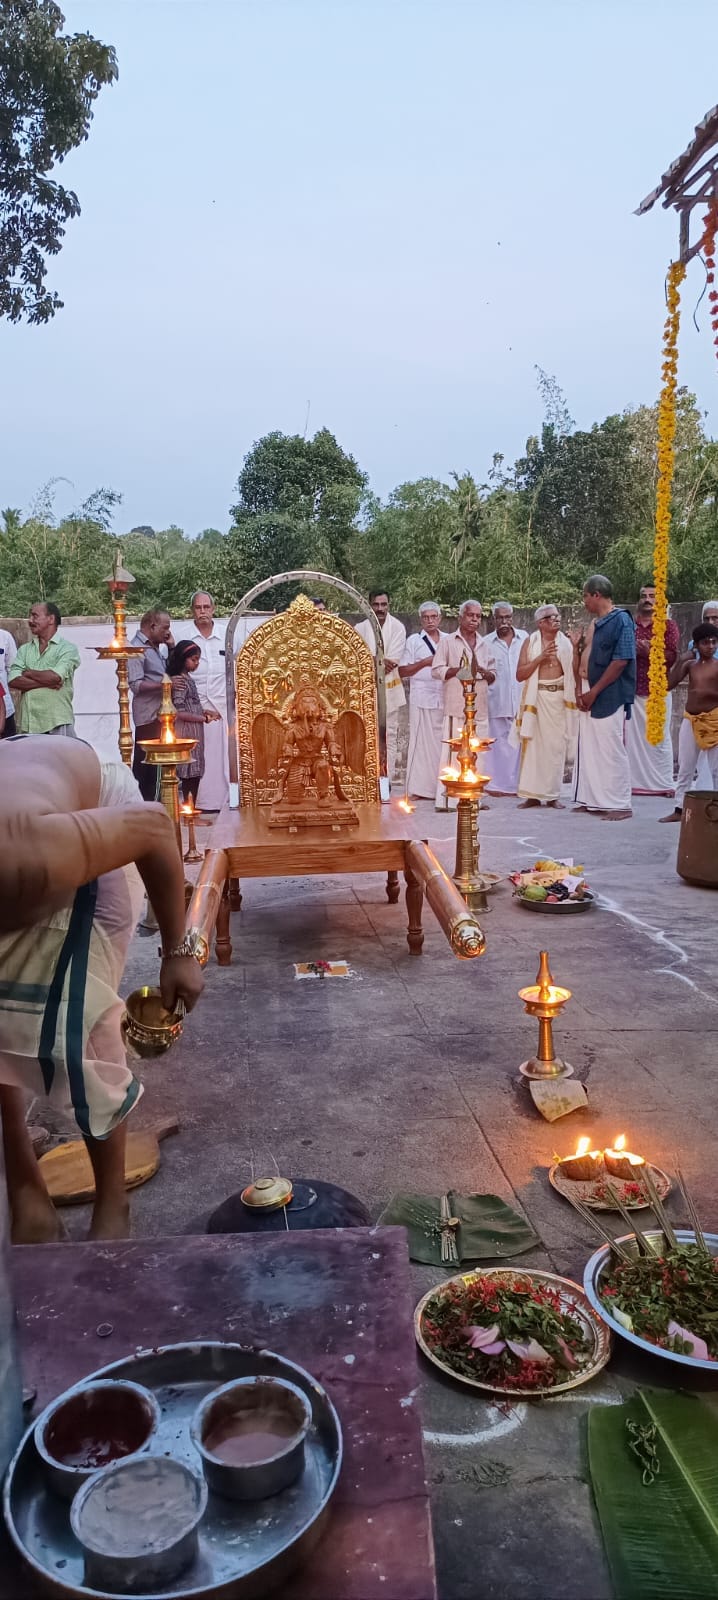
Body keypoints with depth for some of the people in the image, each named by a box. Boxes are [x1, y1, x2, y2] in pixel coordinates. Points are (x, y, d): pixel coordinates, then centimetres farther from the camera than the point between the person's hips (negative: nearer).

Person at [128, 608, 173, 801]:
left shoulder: (155, 647, 19)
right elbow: (136, 685, -17)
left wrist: (172, 647, 14)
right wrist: (163, 685, -25)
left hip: (160, 713, 9)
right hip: (148, 715, -9)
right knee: (144, 762, -7)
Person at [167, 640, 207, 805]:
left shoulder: (188, 679, 14)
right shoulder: (180, 681, -14)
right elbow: (180, 713, -19)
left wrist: (202, 712, 7)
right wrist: (202, 718, -12)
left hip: (194, 732, 9)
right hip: (186, 732, -9)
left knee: (194, 774, 9)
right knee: (190, 773, -7)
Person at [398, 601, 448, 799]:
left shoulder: (449, 640, 15)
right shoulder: (414, 641, 7)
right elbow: (402, 671, 2)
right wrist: (424, 663, -9)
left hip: (445, 698, 3)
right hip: (422, 698, -3)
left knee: (443, 742, 0)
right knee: (421, 741, -3)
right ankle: (419, 788, 1)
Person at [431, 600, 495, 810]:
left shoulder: (483, 644, 20)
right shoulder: (448, 641, 3)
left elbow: (492, 674, 22)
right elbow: (436, 670, -3)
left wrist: (485, 673, 0)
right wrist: (460, 669, -12)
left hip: (480, 706, 5)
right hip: (456, 705, -5)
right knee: (453, 751, -9)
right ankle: (447, 799, -8)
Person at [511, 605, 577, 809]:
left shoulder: (565, 643, 7)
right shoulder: (530, 642, 4)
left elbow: (574, 673, 4)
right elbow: (520, 675, -2)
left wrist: (576, 649, -8)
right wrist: (539, 658, -12)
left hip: (559, 698, 1)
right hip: (536, 697, -1)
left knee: (556, 746, 0)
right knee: (533, 744, -1)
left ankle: (552, 795, 7)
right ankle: (531, 794, 6)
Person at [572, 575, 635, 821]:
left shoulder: (621, 620, -10)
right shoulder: (594, 622, 15)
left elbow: (621, 660, -18)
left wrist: (594, 692, -16)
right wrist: (581, 692, 5)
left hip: (609, 697, -9)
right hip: (589, 695, 9)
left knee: (611, 750, -5)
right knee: (588, 749, 11)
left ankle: (620, 805, 3)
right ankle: (592, 800, 20)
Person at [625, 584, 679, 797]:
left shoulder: (668, 625, 4)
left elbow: (674, 656, -4)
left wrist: (650, 651, -17)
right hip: (633, 689, 2)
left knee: (660, 737, -1)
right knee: (633, 736, 0)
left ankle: (664, 783, 4)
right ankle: (636, 781, 6)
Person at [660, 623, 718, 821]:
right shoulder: (690, 665, 5)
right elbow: (670, 684, -5)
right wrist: (681, 661, -9)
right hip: (690, 720, 4)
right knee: (684, 767, 8)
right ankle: (679, 809, 14)